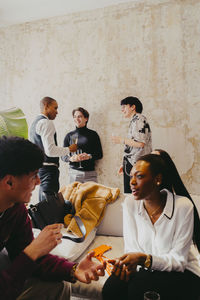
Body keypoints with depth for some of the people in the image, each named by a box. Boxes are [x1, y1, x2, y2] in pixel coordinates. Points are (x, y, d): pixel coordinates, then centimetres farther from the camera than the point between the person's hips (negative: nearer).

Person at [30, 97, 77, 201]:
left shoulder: (35, 122, 18)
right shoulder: (46, 123, -13)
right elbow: (50, 150, -21)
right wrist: (69, 149, -8)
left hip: (39, 167, 10)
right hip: (48, 167, -10)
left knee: (43, 201, 16)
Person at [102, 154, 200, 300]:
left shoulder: (183, 206, -21)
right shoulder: (130, 203, -10)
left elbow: (178, 260, -17)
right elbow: (131, 247, -6)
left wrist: (144, 259, -33)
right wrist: (128, 263, -28)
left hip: (182, 273, -2)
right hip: (146, 269, 3)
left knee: (139, 286, -29)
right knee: (111, 288, -23)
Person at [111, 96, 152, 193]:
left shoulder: (139, 120, -8)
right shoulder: (134, 121, 21)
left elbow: (140, 143, -22)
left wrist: (121, 140, -10)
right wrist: (124, 164, 20)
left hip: (136, 165, -10)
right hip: (131, 165, 10)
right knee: (129, 194, 11)